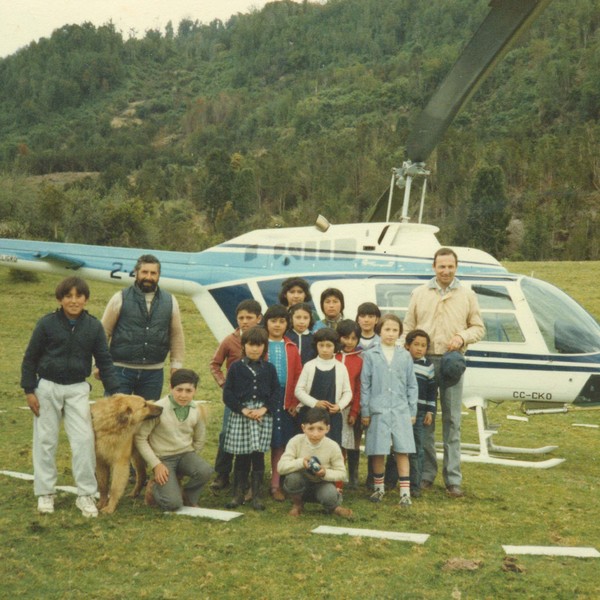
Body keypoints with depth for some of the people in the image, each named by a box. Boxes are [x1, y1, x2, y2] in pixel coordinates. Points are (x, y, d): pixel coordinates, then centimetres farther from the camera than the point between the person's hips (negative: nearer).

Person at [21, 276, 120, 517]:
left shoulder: (94, 326, -3)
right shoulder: (47, 323, -8)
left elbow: (104, 361, 2)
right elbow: (30, 358, -1)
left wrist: (115, 392, -4)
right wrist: (29, 391, -5)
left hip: (78, 389, 1)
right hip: (47, 387, -1)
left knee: (84, 439, -4)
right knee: (46, 440, 7)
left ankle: (86, 494, 5)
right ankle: (45, 493, 19)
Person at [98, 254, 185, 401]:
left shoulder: (170, 301, 6)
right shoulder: (120, 298, -2)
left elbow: (177, 336, 11)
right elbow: (104, 332, 1)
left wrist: (176, 365, 7)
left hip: (153, 373, 3)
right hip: (121, 369, -2)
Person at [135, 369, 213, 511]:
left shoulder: (197, 411, -2)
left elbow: (199, 440, 14)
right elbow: (140, 438, -10)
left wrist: (189, 462, 11)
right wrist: (156, 464, -13)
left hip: (186, 453, 4)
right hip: (163, 458, -4)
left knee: (205, 471, -30)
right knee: (173, 504, -22)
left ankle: (187, 497, 1)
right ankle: (154, 487, 12)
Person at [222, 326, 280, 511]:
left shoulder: (269, 369, 7)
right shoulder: (236, 367, 2)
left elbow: (276, 392, 5)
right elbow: (227, 393, -1)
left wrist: (264, 409, -10)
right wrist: (243, 409, -12)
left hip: (263, 415, 1)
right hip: (240, 415, -1)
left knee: (258, 455, 0)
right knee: (241, 457, 4)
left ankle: (256, 496, 9)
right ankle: (238, 494, 15)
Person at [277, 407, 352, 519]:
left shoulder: (333, 447, -15)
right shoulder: (296, 441, -17)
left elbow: (341, 473, -8)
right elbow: (281, 467, -22)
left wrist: (326, 473, -28)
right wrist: (301, 462, -38)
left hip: (322, 484, -1)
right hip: (301, 485, 1)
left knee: (329, 496, -34)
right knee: (292, 477, -32)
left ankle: (334, 507, 4)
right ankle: (297, 504, 0)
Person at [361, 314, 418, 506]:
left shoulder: (405, 356, 6)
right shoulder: (370, 356, 1)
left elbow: (412, 385, 10)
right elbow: (365, 385, 2)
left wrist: (412, 411, 7)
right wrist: (365, 412, 0)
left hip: (401, 411, 1)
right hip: (378, 411, -1)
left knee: (402, 451, -1)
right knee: (378, 452, 6)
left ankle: (405, 491, 4)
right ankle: (379, 487, 22)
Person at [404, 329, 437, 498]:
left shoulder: (428, 365, 4)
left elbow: (432, 390, 9)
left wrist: (430, 411, 5)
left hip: (418, 412, 0)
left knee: (416, 449, 3)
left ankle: (415, 485, 9)